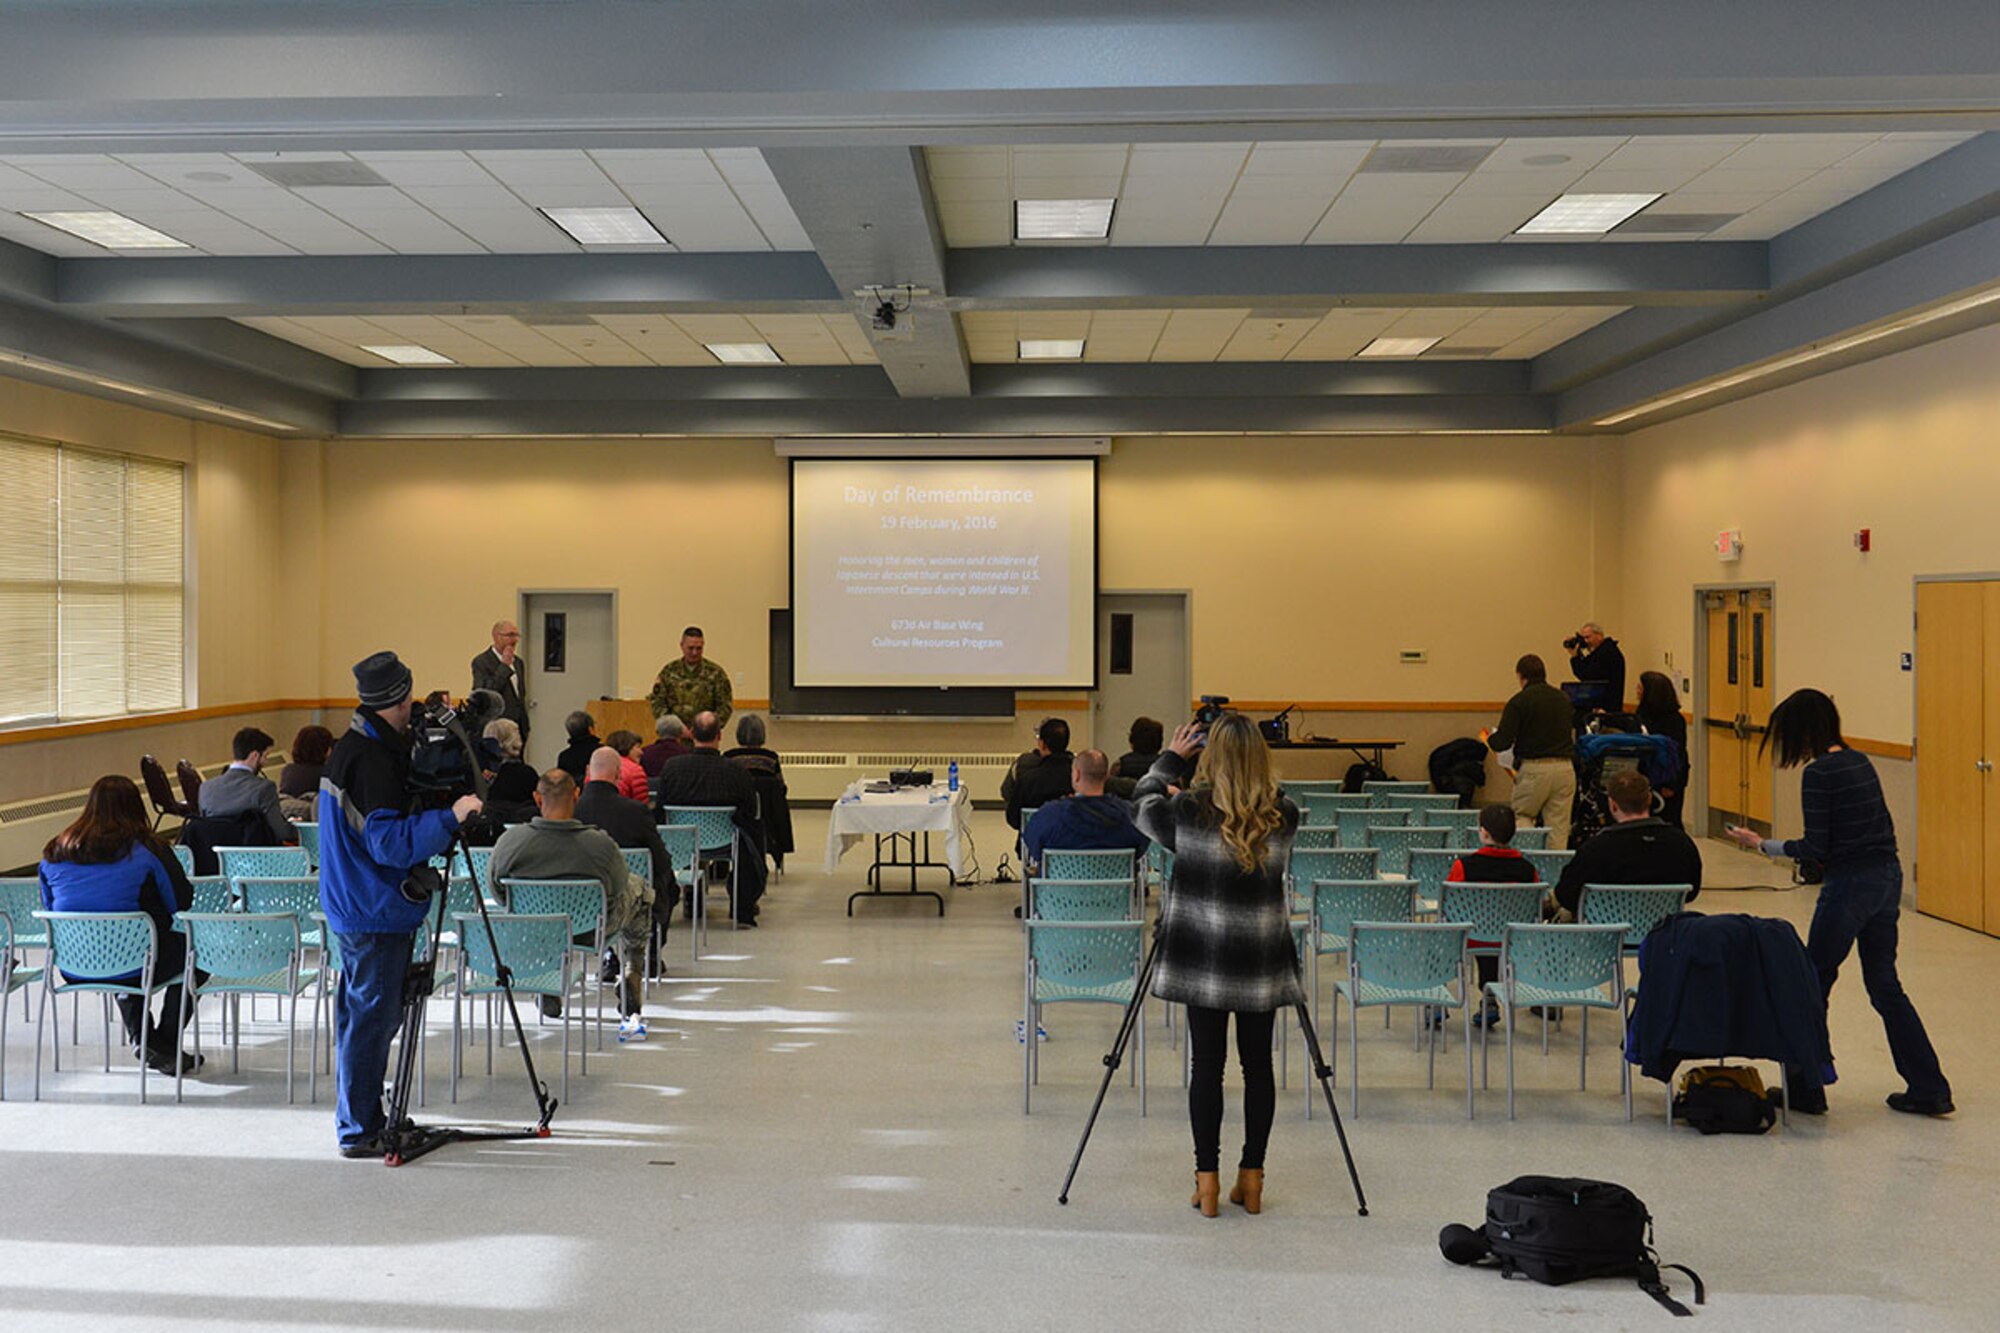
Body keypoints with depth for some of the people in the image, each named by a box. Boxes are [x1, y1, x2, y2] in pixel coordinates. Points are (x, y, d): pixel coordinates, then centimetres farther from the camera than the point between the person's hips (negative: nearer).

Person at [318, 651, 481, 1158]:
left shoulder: (351, 747, 11)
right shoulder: (373, 760, -21)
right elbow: (389, 841, -27)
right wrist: (449, 817, -28)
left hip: (354, 905, 11)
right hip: (376, 912, -11)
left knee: (362, 1013, 18)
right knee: (373, 1017, -3)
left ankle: (361, 1119, 29)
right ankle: (359, 1130, 5)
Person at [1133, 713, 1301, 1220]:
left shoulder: (1189, 810, -11)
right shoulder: (1284, 817, -4)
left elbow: (1146, 804, 9)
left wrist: (1171, 758, 20)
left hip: (1203, 958, -2)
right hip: (1263, 960, 2)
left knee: (1207, 1064, 5)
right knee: (1258, 1064, 10)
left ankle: (1207, 1179, 9)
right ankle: (1251, 1177, 17)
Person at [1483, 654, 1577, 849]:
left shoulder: (1519, 701, -4)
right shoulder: (1563, 699, 13)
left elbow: (1502, 743, -10)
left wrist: (1488, 737, 12)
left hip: (1534, 769, -4)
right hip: (1565, 767, 4)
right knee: (1559, 828, 6)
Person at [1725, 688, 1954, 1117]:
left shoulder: (1818, 773, -16)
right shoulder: (1860, 761, 9)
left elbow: (1816, 847, -15)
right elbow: (1883, 827, 15)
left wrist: (1763, 845, -4)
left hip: (1849, 885, -8)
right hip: (1888, 878, 8)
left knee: (1813, 984, 7)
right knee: (1884, 985, 16)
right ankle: (1929, 1089, 18)